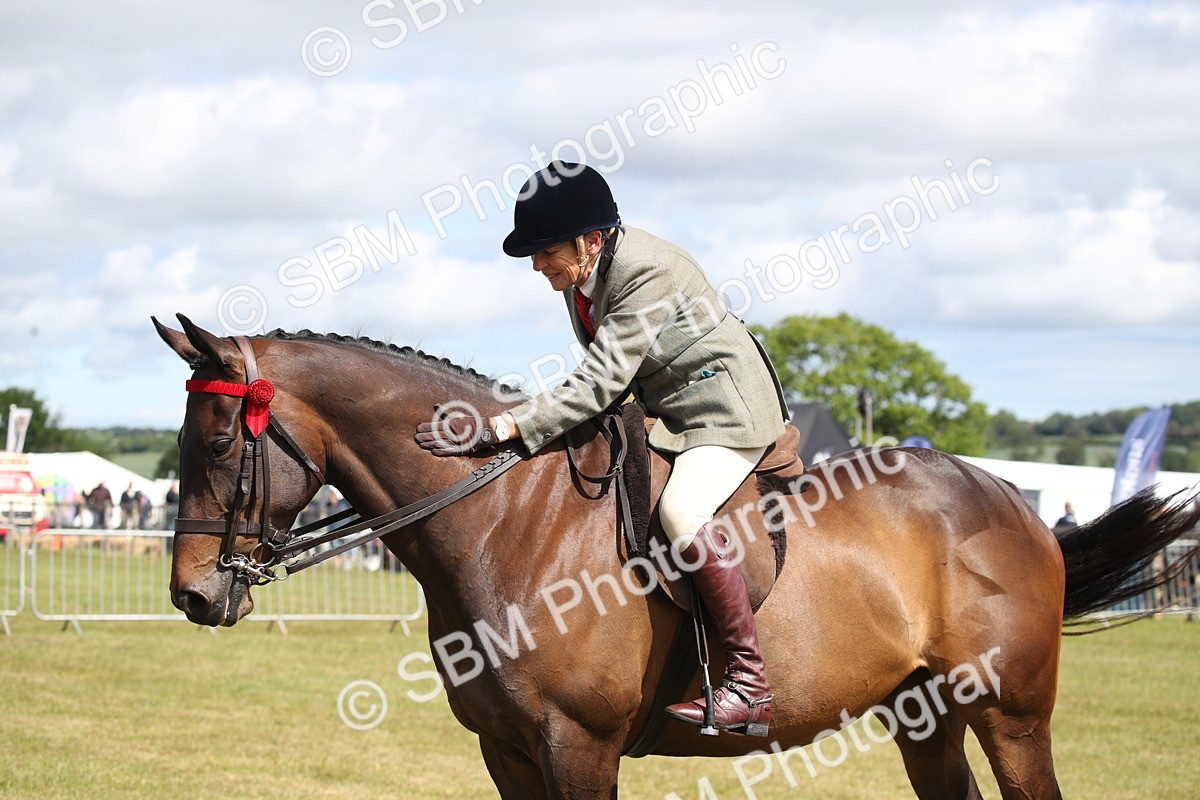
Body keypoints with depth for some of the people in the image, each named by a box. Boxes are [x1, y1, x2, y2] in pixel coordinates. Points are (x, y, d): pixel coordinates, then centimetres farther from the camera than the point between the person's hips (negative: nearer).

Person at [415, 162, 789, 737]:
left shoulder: (647, 275, -27)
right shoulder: (578, 273, 0)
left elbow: (598, 384, -32)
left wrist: (500, 428, -36)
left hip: (728, 410, -10)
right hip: (663, 411, 10)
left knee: (679, 509, -33)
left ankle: (750, 683, -31)